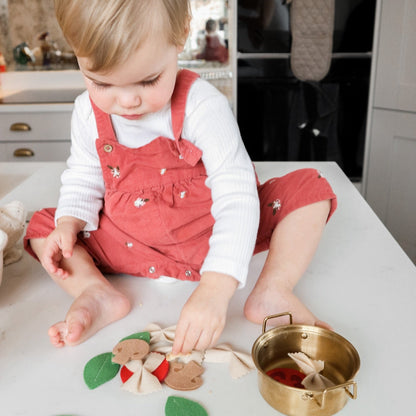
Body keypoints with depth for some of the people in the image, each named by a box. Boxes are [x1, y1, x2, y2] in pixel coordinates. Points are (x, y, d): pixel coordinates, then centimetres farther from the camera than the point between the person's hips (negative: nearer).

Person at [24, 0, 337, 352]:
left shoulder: (202, 105, -25)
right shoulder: (89, 112, -8)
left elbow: (236, 196, -31)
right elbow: (83, 178, 8)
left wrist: (215, 288, -40)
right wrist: (67, 224, -14)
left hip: (212, 236, -3)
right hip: (132, 244, 4)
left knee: (309, 189, -18)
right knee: (41, 226, -3)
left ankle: (271, 292, -25)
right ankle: (97, 292, -20)